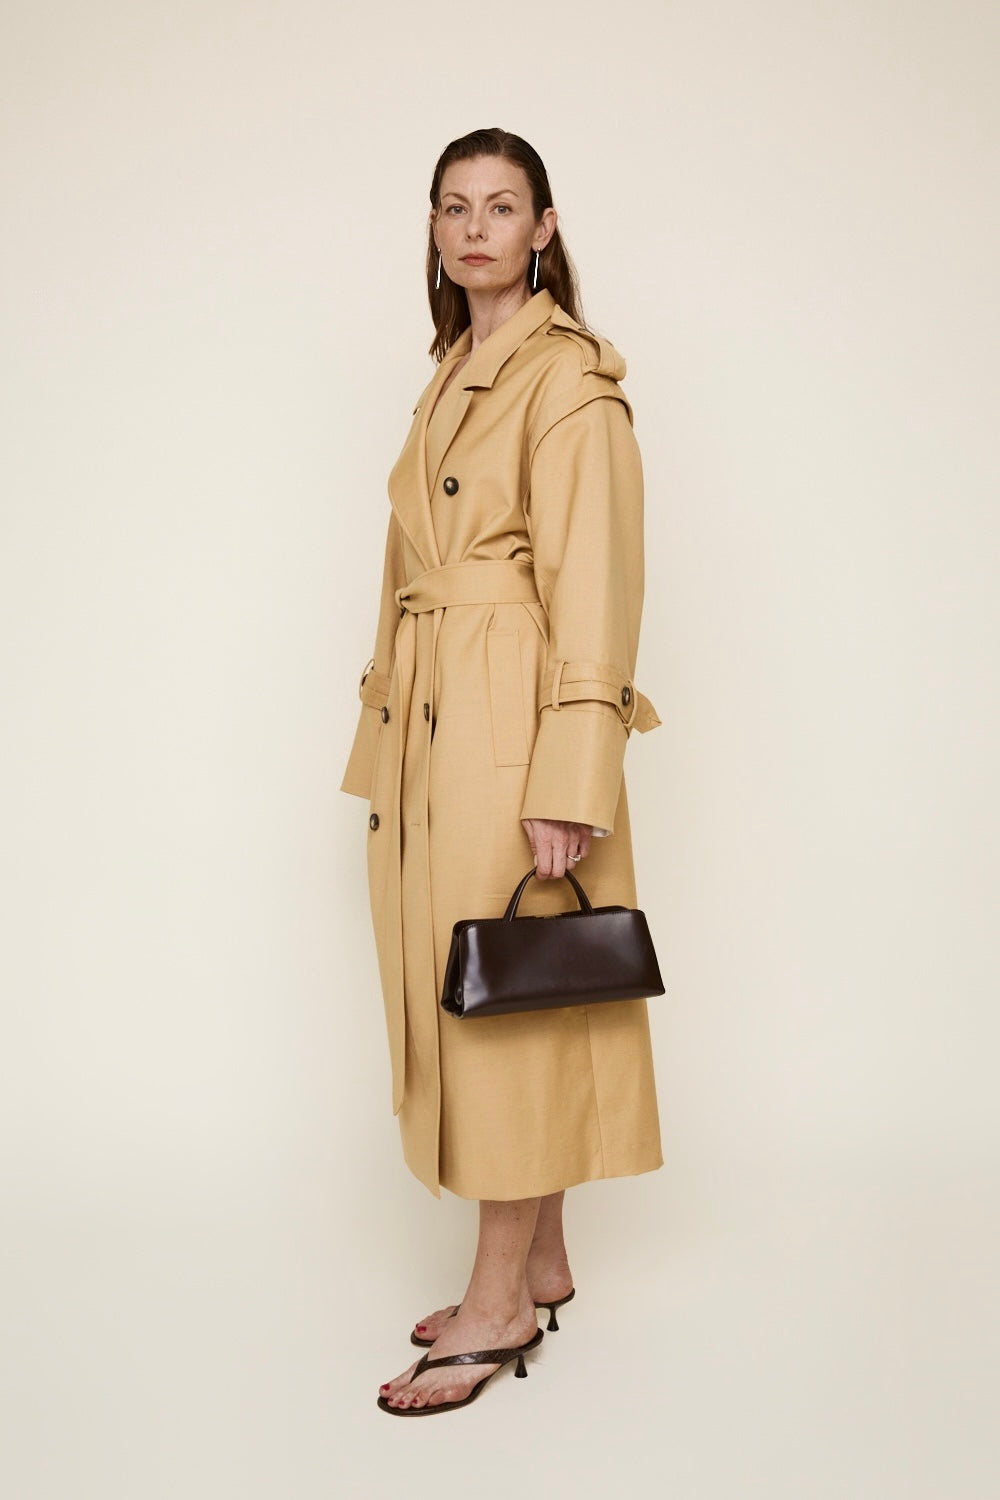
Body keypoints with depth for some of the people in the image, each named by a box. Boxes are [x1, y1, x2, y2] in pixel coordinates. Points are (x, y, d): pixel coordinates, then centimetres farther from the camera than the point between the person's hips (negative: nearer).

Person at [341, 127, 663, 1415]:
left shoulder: (570, 375, -8)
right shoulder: (451, 376, 18)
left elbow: (594, 584, -15)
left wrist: (568, 785, -21)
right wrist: (387, 737, 15)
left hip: (511, 718, -9)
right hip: (426, 722, 9)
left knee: (510, 999, -2)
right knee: (452, 994, 12)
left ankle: (500, 1303, 12)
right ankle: (542, 1264, 26)